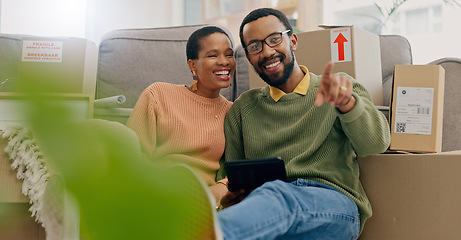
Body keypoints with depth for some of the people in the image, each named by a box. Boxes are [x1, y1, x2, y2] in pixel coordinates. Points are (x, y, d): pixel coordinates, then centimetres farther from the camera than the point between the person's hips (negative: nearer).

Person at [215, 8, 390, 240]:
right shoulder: (242, 109, 22)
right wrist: (228, 195, -5)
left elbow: (376, 143, -4)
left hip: (335, 204, -2)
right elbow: (228, 174, 21)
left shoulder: (340, 88, 14)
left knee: (277, 195, -41)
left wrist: (345, 102, -26)